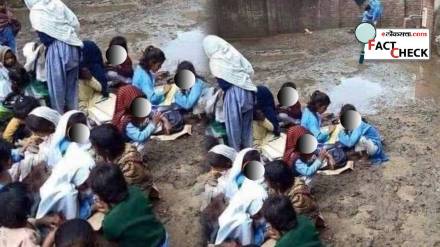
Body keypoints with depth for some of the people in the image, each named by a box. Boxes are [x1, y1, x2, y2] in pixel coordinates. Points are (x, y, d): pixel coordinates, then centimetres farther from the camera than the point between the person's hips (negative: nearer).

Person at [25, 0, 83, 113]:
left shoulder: (35, 12, -2)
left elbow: (44, 36, -9)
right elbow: (75, 23, 9)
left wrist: (46, 41, 12)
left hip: (57, 50, -5)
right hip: (72, 46, 6)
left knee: (57, 85, 4)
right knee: (71, 84, 14)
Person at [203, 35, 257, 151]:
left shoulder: (215, 60, -7)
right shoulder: (233, 52, 9)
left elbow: (223, 83, -12)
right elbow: (250, 70, 7)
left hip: (234, 93, -6)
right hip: (247, 90, 6)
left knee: (234, 124, 8)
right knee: (246, 122, 19)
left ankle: (236, 151, 16)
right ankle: (247, 148, 30)